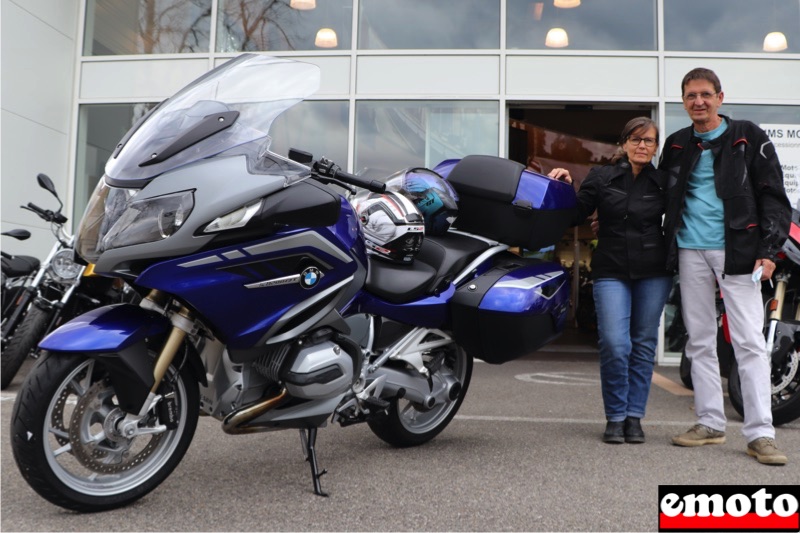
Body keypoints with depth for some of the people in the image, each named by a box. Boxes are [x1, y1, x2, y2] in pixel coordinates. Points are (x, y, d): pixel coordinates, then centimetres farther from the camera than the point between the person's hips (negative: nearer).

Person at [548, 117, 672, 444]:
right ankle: (615, 417, 5)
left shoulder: (662, 183, 7)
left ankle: (634, 416, 17)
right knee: (614, 344, -12)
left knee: (644, 344, 6)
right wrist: (566, 187, -10)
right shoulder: (602, 178, 5)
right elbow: (575, 216, 3)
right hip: (611, 271, -1)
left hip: (653, 272, 2)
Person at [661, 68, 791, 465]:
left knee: (749, 340, -6)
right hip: (691, 251, 4)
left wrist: (769, 250, -11)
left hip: (736, 250, -4)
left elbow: (773, 197, -1)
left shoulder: (749, 139, 2)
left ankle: (760, 434, -1)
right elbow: (664, 199, 18)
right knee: (699, 341, 7)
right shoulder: (676, 146, 13)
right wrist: (666, 246, 7)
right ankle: (710, 423, 17)